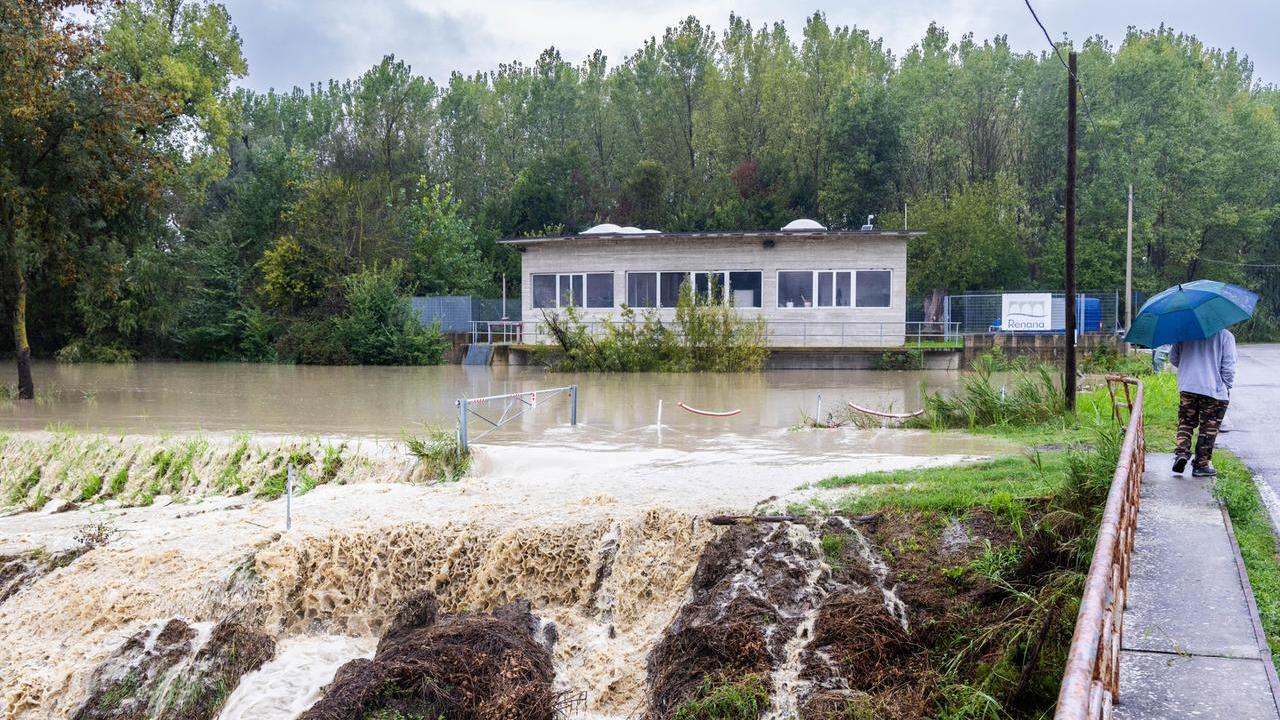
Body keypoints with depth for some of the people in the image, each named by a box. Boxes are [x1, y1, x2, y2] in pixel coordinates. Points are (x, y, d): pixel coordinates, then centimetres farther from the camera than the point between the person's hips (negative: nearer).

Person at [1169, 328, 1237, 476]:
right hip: (1215, 390, -3)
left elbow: (1173, 358, 10)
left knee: (1186, 422, 16)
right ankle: (1202, 464, 10)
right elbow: (1229, 365, -8)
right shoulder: (1225, 336, -4)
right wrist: (1227, 386, 2)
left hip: (1187, 387, 3)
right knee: (1208, 429, 6)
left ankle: (1182, 452, -4)